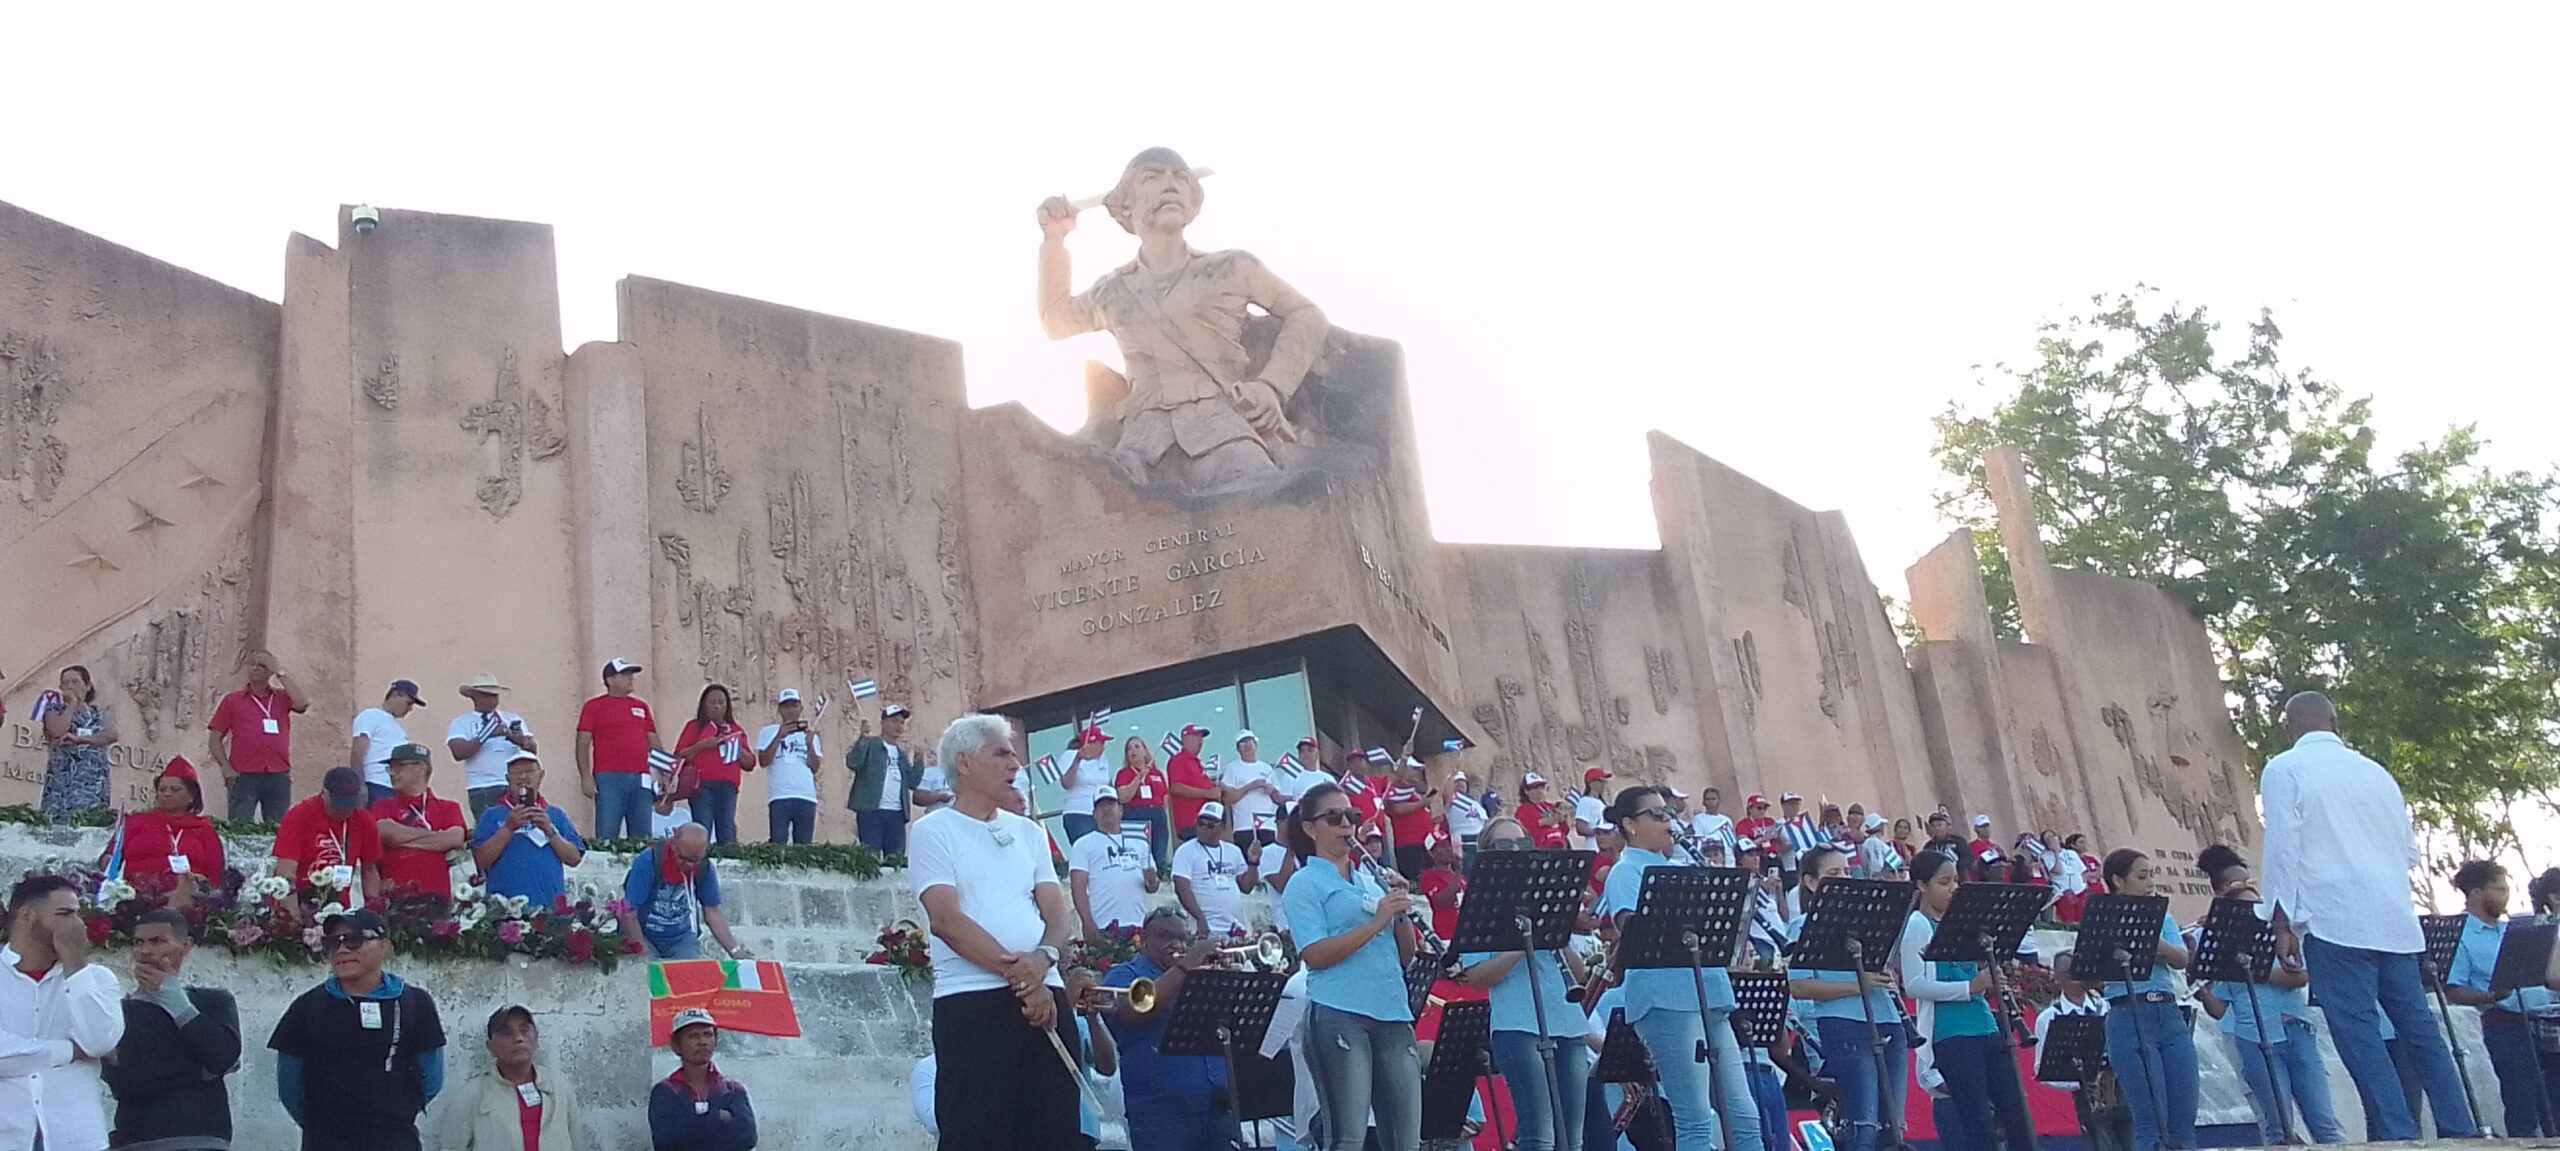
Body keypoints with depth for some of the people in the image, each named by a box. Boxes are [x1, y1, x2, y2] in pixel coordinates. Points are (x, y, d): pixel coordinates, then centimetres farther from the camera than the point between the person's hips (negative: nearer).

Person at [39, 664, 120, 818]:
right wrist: (72, 704, -1)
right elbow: (57, 732, -11)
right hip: (62, 781, -2)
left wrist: (79, 739, -13)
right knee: (58, 821, -12)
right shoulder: (55, 709, 10)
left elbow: (111, 735, -4)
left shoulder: (99, 713, 15)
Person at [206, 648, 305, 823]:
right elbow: (215, 739, 9)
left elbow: (301, 704, -10)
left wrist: (280, 673, -4)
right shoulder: (232, 700, 11)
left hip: (279, 777, 1)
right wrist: (226, 768, -6)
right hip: (244, 777, -1)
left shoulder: (282, 697, 13)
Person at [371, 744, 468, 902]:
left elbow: (456, 839, -4)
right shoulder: (383, 806, 19)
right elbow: (384, 832, -2)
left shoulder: (448, 808, 15)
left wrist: (403, 840, 0)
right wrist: (434, 835, 1)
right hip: (393, 895, 1)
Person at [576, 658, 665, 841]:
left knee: (642, 837, 3)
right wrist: (585, 776, -9)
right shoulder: (594, 706, 7)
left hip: (641, 779, 4)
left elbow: (654, 743, 19)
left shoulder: (641, 706, 20)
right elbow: (583, 744, 2)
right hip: (609, 779, -4)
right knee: (607, 835, -9)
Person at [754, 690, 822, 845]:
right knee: (777, 844, -11)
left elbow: (815, 768, 9)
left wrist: (809, 744, -5)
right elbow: (764, 761, -3)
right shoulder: (768, 732, 10)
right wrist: (779, 736, -11)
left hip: (806, 797, 3)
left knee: (804, 845, 0)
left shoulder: (809, 734, 18)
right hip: (779, 797, -3)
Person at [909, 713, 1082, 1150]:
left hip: (1045, 995, 5)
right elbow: (948, 920, -10)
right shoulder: (932, 831, 2)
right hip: (970, 1000, -5)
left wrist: (1043, 958, -12)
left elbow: (1059, 913, 11)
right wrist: (1017, 974, -14)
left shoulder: (1029, 832, 18)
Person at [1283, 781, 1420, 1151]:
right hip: (1339, 1016, -6)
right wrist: (1377, 922, -15)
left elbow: (1405, 956, 18)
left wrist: (1402, 912, 1)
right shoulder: (1305, 884, 3)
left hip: (1392, 1013, 6)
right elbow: (1314, 955, -11)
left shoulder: (1372, 880, 20)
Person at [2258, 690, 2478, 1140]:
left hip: (2333, 921, -6)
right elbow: (2410, 850, 21)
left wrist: (2282, 920, -4)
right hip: (2394, 921, 6)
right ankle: (2459, 1132, 6)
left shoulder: (2284, 770, 0)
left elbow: (2282, 847, -7)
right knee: (2420, 1028, 8)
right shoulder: (2376, 772, 17)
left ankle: (2400, 1135, -14)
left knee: (2358, 1033, -8)